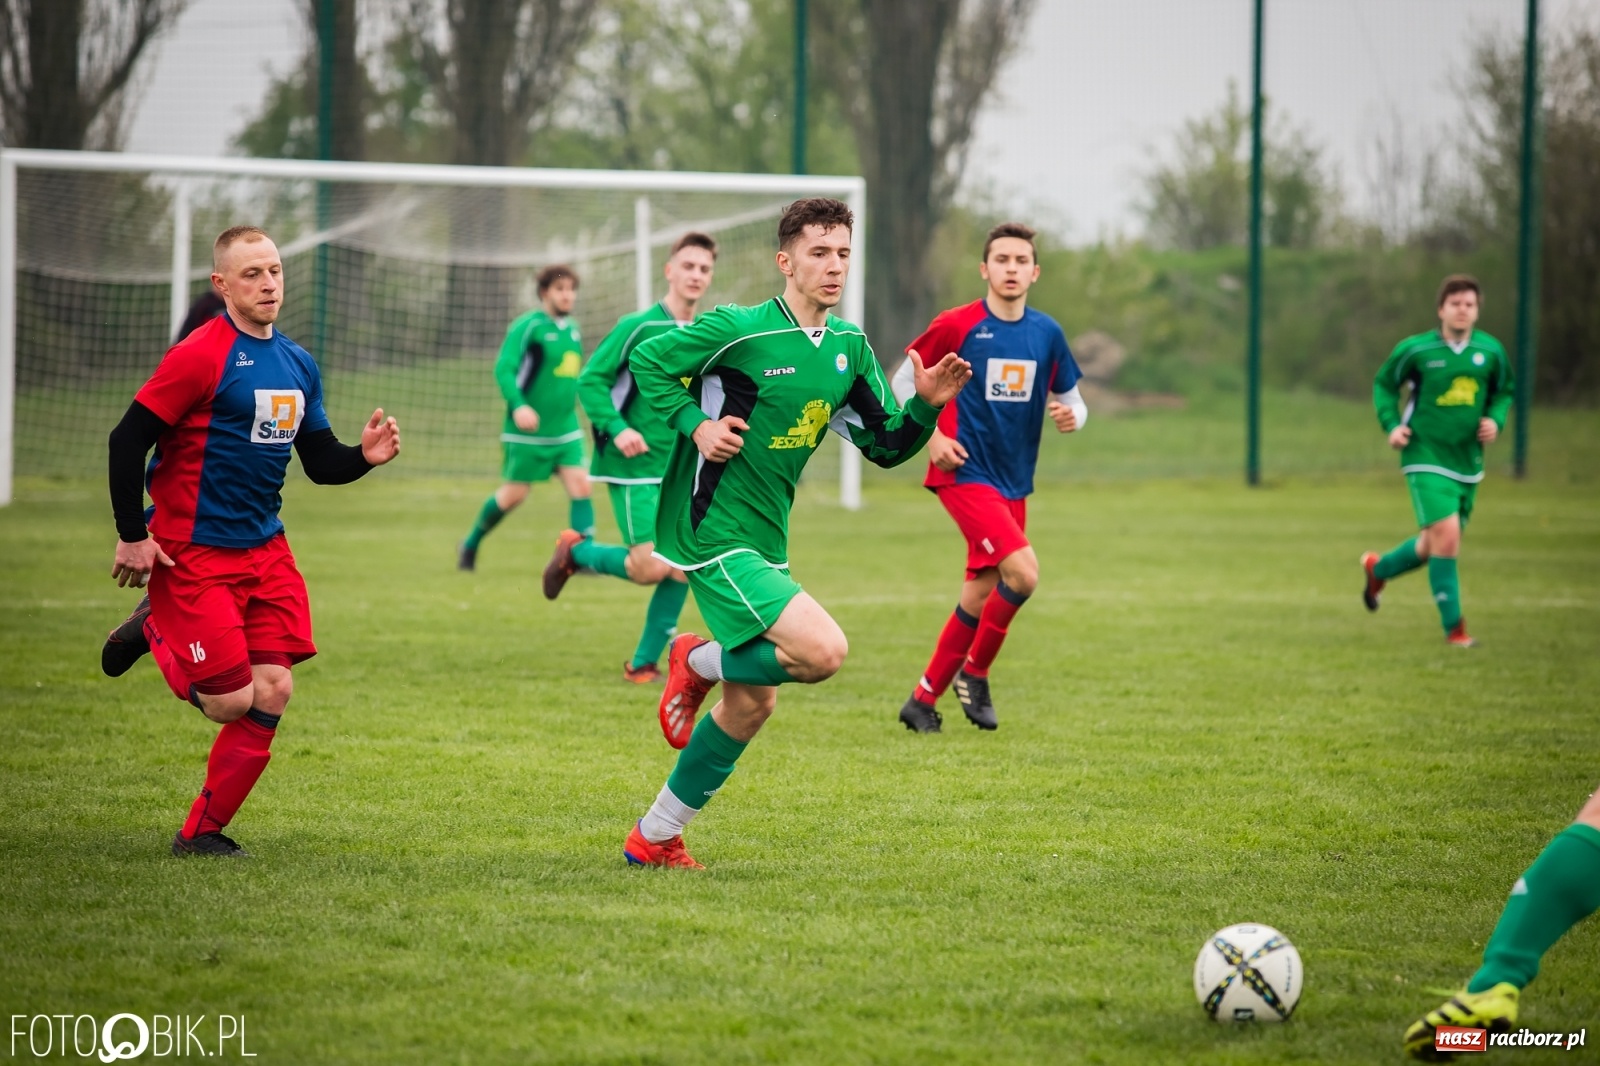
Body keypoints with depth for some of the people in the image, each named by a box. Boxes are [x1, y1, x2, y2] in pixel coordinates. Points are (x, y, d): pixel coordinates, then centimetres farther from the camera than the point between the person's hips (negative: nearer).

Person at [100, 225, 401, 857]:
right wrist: (132, 536, -16)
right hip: (192, 554, -7)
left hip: (265, 550, 7)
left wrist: (363, 456, -5)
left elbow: (320, 461, 17)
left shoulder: (298, 365, 11)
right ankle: (156, 631, 22)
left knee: (273, 693, -3)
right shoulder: (200, 356, -13)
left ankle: (203, 834, 10)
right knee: (231, 701, -8)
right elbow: (128, 440, -14)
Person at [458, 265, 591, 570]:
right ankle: (471, 543, 26)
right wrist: (518, 406, -31)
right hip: (528, 431, -6)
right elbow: (504, 369, -19)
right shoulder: (528, 326, -11)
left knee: (580, 486, -10)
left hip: (565, 430, 6)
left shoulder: (572, 330, 11)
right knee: (514, 494, 3)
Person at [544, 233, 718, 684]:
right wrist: (617, 429, -21)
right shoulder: (638, 327, -8)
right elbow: (590, 380, -9)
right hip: (636, 468, -6)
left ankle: (644, 664, 11)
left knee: (683, 569, -2)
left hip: (683, 473, 6)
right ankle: (576, 551, 15)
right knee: (650, 568, -13)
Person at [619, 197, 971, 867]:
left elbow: (886, 446, 10)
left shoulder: (849, 349, 8)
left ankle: (653, 838, 23)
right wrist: (696, 423, -15)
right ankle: (700, 661, 3)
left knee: (750, 705, 11)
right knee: (823, 650, -23)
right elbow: (647, 360, -4)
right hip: (714, 532, -8)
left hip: (765, 541, 8)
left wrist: (927, 406, -8)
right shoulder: (739, 330, -13)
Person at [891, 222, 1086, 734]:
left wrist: (1071, 416, -11)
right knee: (1023, 572, -21)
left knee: (981, 595, 9)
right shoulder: (956, 326, -9)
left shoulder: (1047, 333, 5)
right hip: (966, 475, -6)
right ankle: (975, 673, -1)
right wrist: (931, 434, -11)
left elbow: (1072, 401, 13)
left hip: (1013, 483, 6)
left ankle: (924, 698, 22)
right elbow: (903, 380, 1)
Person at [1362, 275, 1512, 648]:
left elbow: (1503, 392, 18)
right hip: (1427, 458, -5)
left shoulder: (1491, 351, 1)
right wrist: (1392, 425, -5)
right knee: (1447, 535, -19)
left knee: (1434, 545, 15)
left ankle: (1379, 568, 45)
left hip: (1468, 462, 5)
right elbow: (1384, 383, 8)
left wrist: (1495, 420, -2)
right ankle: (1454, 627, -11)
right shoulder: (1415, 349, -8)